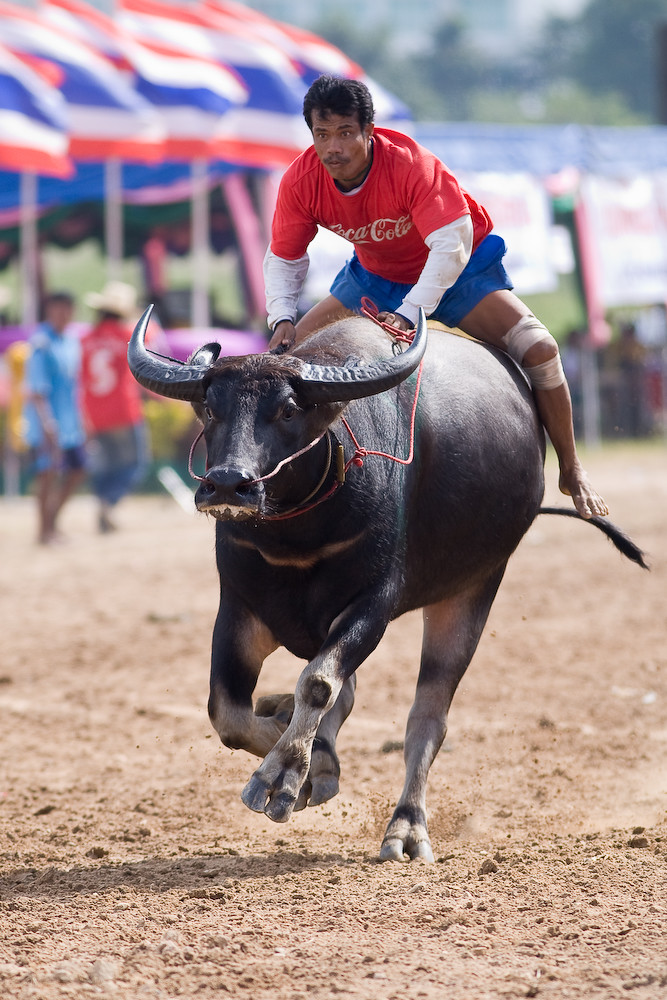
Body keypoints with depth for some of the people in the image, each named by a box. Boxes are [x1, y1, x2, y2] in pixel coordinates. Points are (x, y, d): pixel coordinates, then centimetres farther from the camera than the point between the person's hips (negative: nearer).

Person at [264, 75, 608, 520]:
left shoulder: (411, 164, -35)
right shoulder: (301, 181, -21)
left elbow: (452, 247, -40)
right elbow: (284, 259, -8)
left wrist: (407, 315, -49)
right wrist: (282, 317, -25)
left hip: (460, 268, -4)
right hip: (375, 276, 4)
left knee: (538, 349, -22)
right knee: (290, 351, -5)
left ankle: (572, 472, -5)